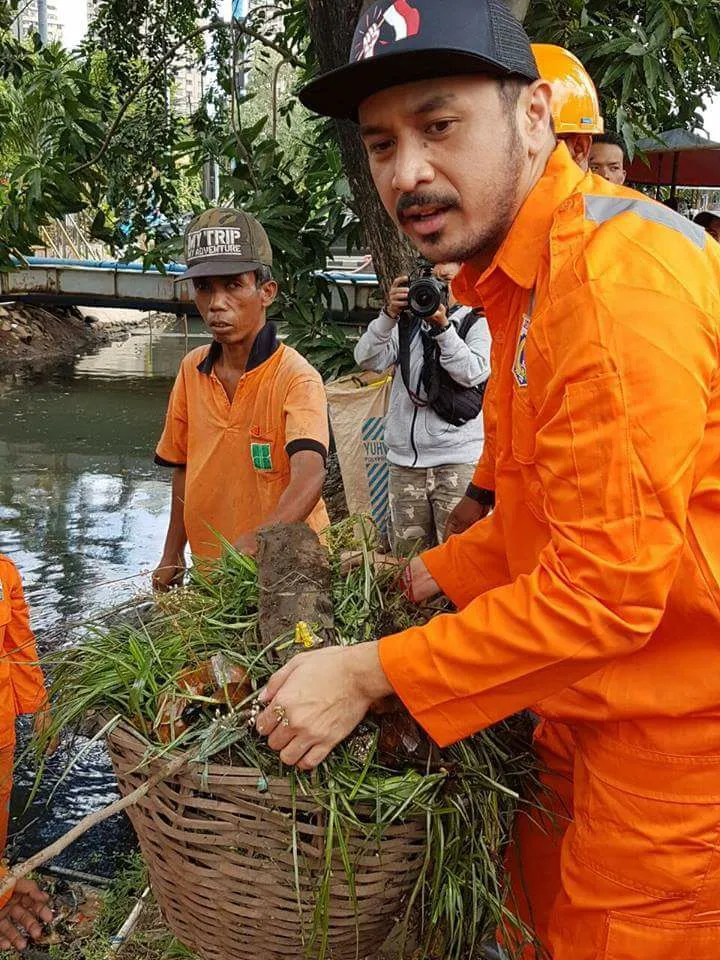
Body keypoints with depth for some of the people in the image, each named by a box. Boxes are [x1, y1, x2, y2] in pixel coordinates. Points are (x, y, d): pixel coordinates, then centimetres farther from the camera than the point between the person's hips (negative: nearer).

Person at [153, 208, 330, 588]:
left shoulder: (296, 378, -18)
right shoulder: (192, 370, 1)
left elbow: (308, 476, -33)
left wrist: (257, 541, -49)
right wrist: (172, 556, 10)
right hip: (211, 573, 5)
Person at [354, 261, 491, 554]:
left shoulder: (477, 324, 7)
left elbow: (473, 373, -11)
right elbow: (367, 360, 2)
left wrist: (442, 326, -17)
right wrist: (390, 315, -10)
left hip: (457, 463, -3)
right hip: (405, 462, 4)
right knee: (408, 560, 6)